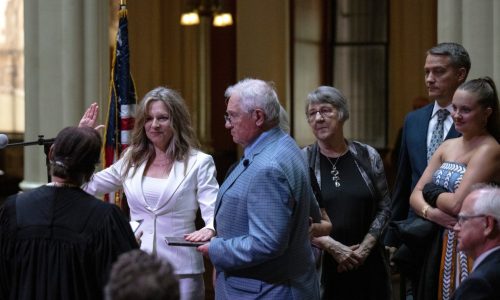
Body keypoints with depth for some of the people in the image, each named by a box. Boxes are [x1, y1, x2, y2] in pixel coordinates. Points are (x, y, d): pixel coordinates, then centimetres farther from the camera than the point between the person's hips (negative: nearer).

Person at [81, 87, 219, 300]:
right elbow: (86, 186, 16)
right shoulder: (131, 161, 11)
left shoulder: (198, 163, -3)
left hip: (181, 271, -4)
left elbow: (214, 211, -10)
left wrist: (209, 230, -33)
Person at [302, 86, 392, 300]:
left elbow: (384, 207, 6)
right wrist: (331, 246, -13)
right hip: (318, 264, -2)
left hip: (366, 262, 2)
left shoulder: (367, 156, 4)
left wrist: (366, 247, -6)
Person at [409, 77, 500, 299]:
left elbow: (457, 204, -21)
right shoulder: (447, 146, 11)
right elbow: (415, 195, 7)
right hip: (439, 244, 7)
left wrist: (432, 193, -3)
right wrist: (429, 212, -13)